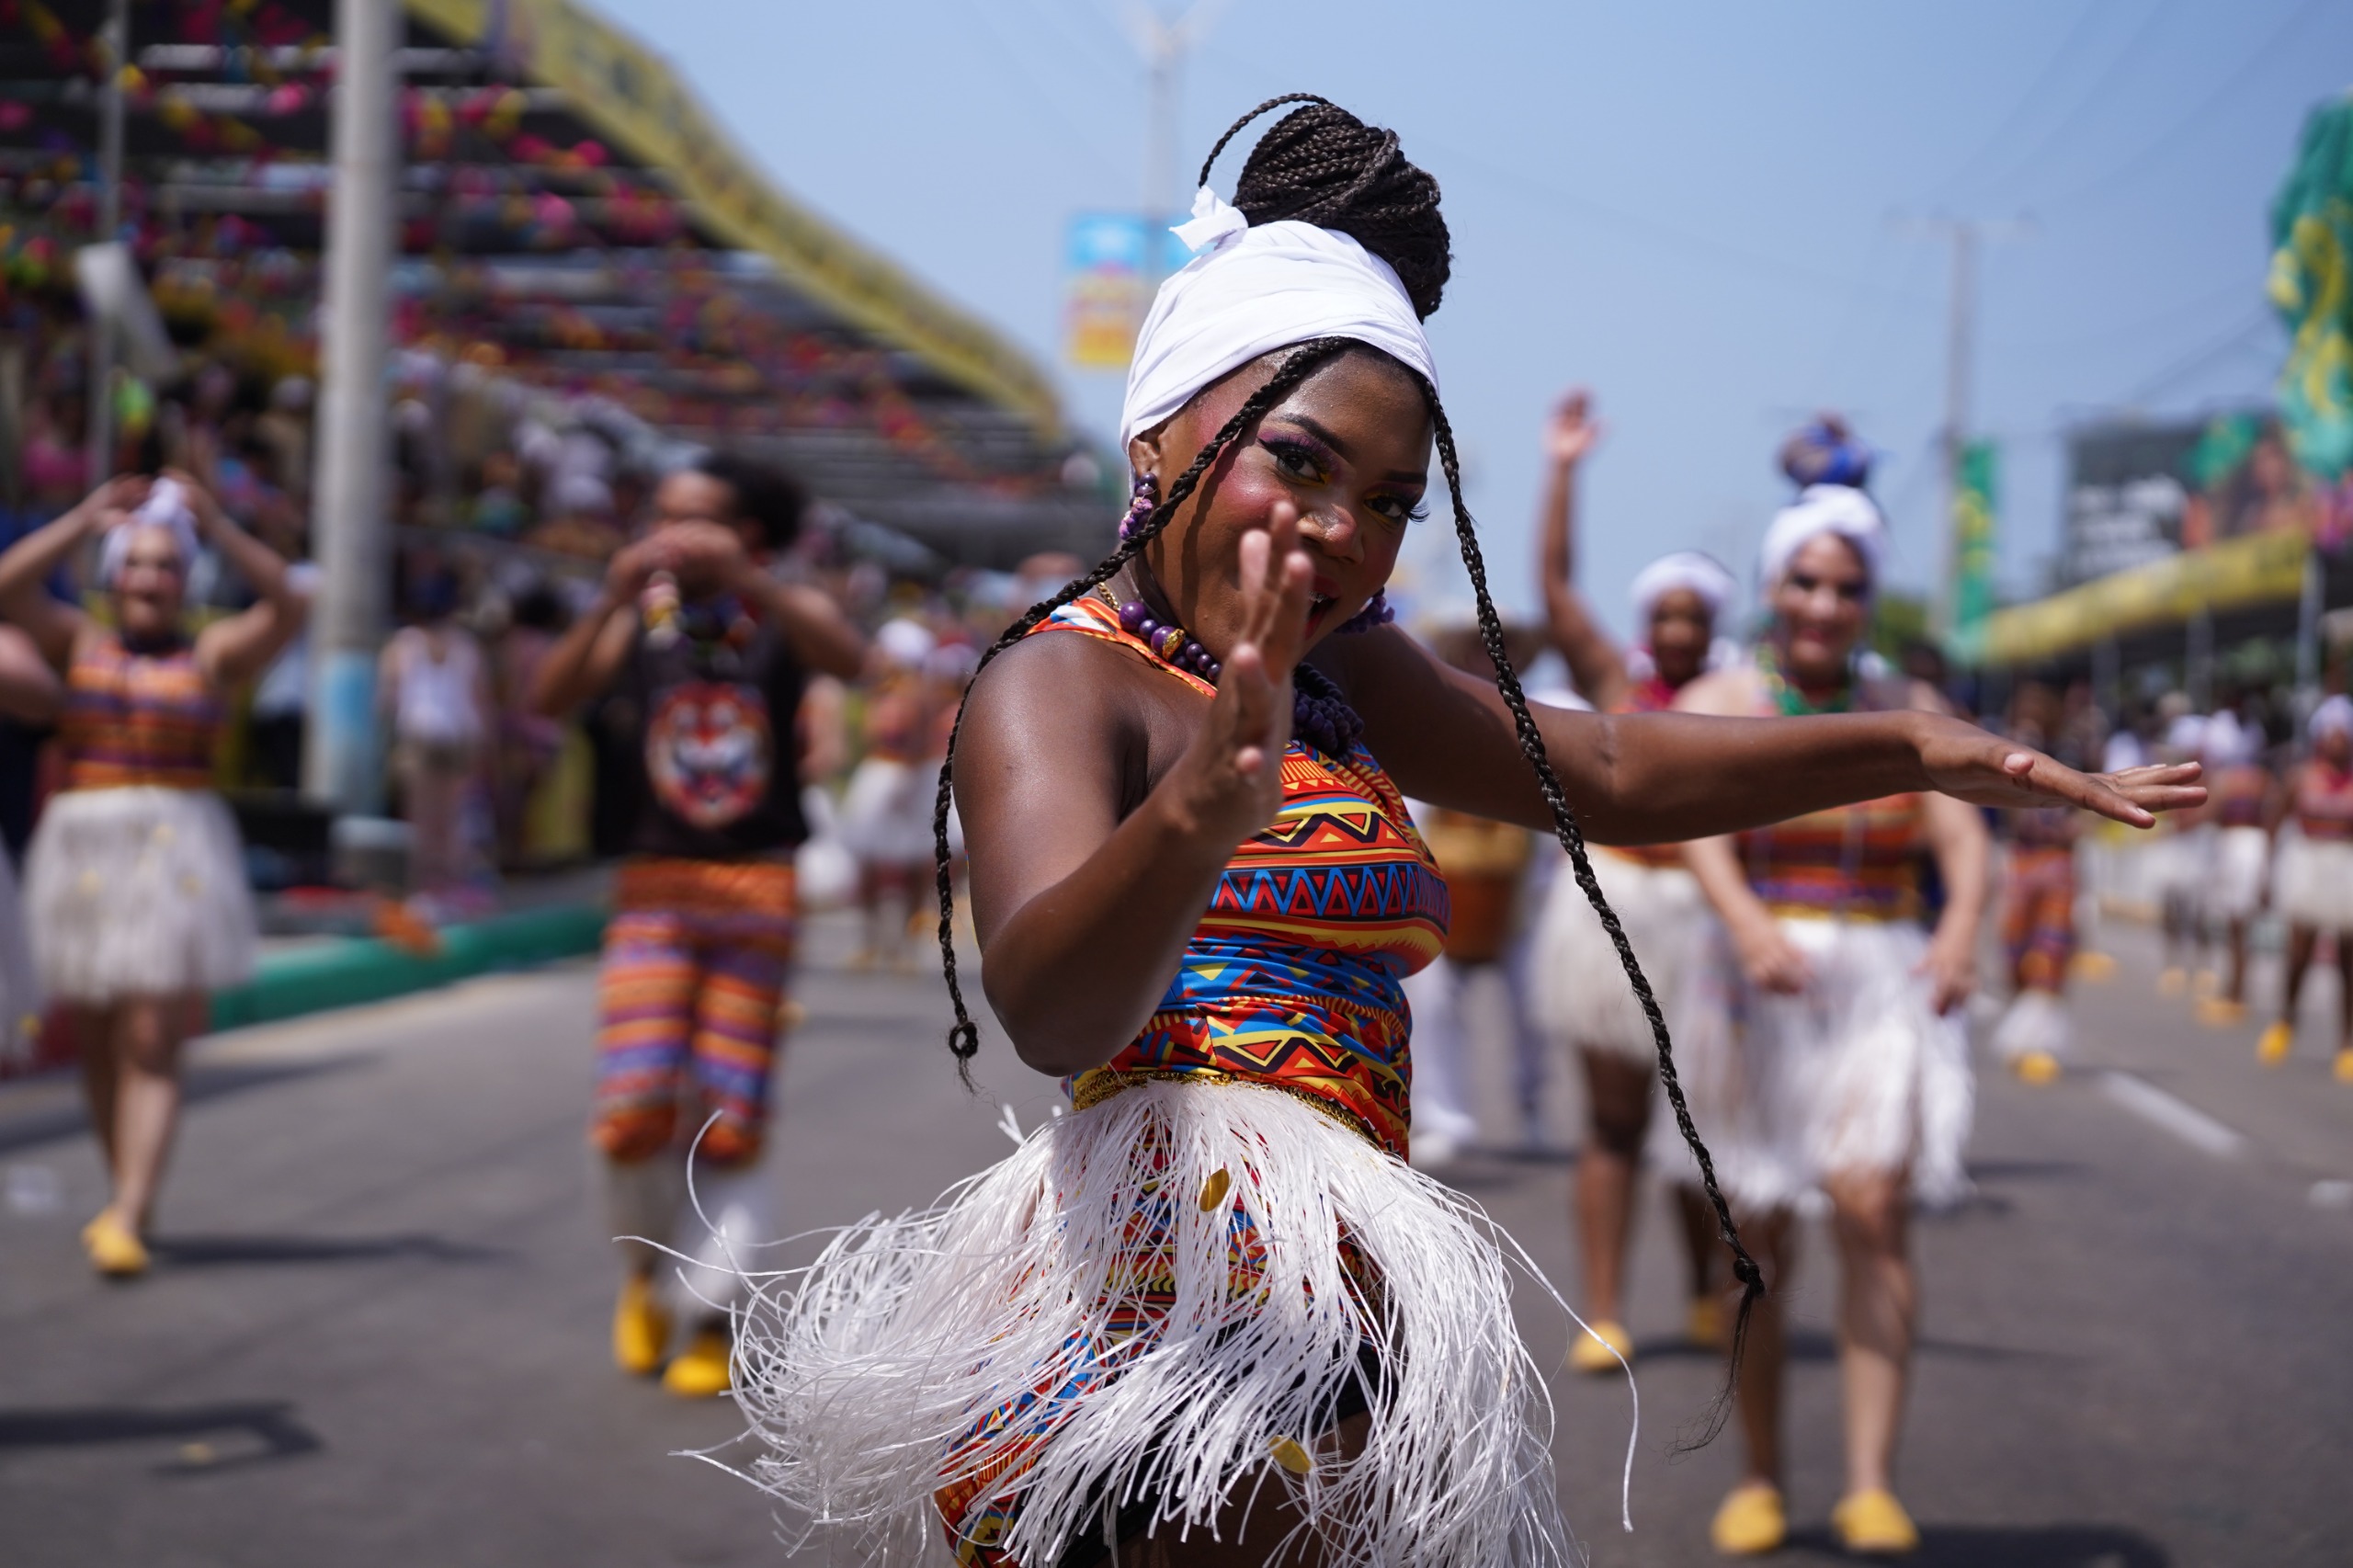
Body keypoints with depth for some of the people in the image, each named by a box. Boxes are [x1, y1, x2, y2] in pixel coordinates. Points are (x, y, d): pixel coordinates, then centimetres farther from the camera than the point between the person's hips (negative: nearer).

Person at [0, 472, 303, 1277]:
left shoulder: (213, 654, 5)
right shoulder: (78, 642, 10)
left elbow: (286, 607, -9)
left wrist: (216, 526, -14)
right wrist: (87, 521, -8)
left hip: (176, 855, -3)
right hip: (80, 850, 3)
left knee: (151, 1044, -10)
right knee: (95, 1044, 10)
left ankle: (126, 1219, -17)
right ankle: (130, 1198, 25)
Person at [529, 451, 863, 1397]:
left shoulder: (785, 614, 2)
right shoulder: (640, 616, 5)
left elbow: (847, 658, -21)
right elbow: (550, 699, -8)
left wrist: (746, 582, -31)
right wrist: (612, 600, -21)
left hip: (759, 891, 0)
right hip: (656, 890, 1)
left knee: (729, 1128, 1)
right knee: (635, 1118, -12)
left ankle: (713, 1323, 14)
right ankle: (642, 1275, 15)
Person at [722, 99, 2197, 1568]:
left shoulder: (1333, 676, 22)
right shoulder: (1060, 684, -5)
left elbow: (1613, 773, 29)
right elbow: (1051, 1013, -24)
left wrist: (1914, 749, 20)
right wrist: (1196, 819, -44)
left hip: (1313, 1316, 9)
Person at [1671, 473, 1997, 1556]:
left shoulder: (1909, 711, 11)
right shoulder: (1719, 703, 4)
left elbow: (1960, 830, -3)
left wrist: (1962, 927, -25)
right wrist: (1748, 924, -35)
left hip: (1888, 989, 0)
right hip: (1761, 989, 0)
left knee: (1872, 1206, -17)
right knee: (1759, 1241, 2)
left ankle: (1871, 1485, -19)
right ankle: (1760, 1478, 18)